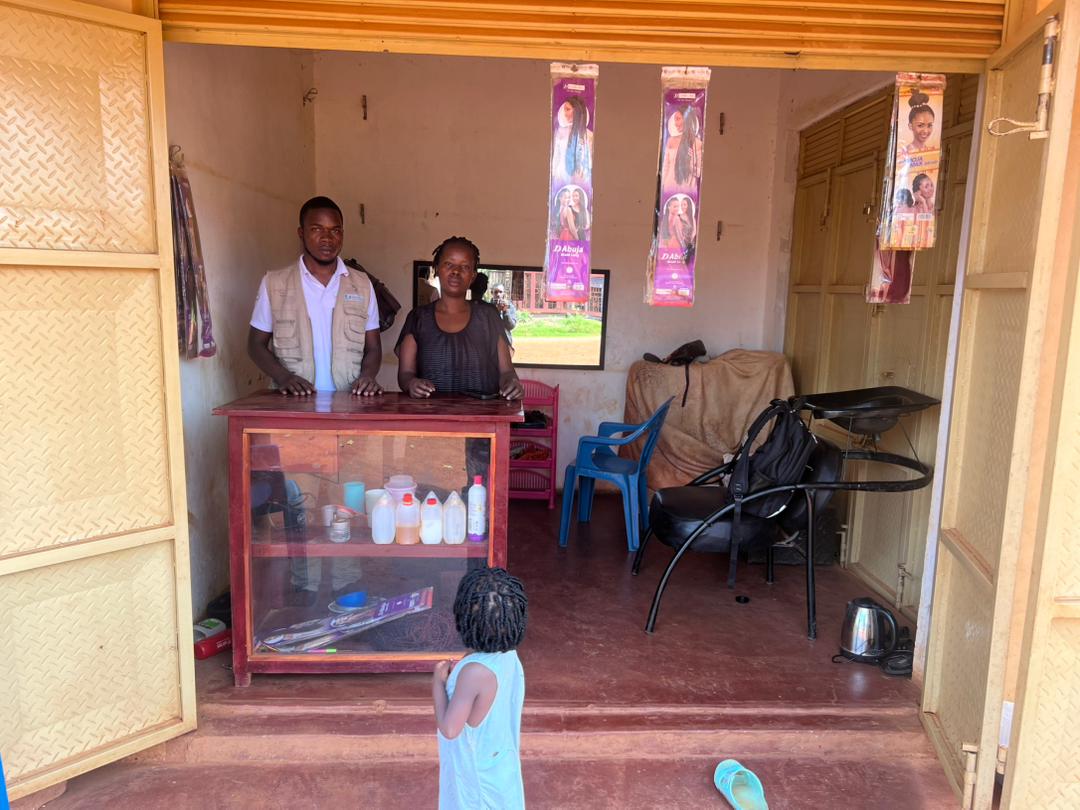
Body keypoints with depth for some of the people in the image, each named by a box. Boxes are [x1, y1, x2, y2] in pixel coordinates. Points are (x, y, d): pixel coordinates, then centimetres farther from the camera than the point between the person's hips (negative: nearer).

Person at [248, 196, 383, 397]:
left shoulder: (362, 285, 11)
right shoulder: (273, 283, 7)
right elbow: (256, 344, 10)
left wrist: (367, 375, -7)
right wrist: (283, 376, -8)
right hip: (291, 404, -1)